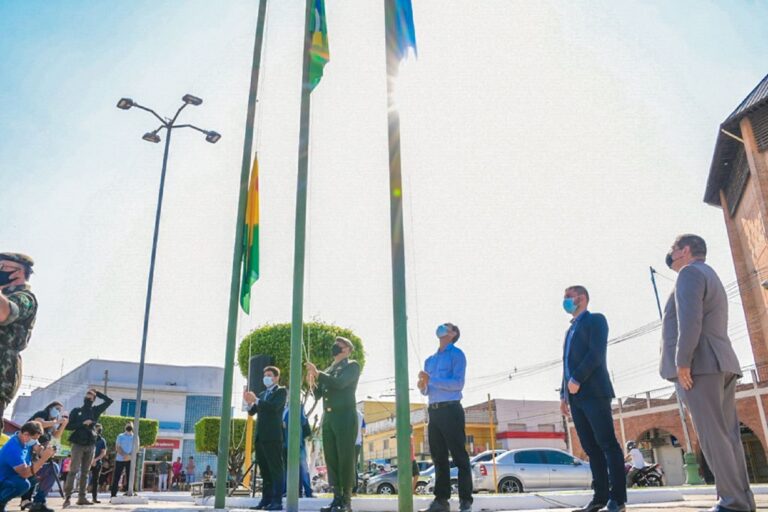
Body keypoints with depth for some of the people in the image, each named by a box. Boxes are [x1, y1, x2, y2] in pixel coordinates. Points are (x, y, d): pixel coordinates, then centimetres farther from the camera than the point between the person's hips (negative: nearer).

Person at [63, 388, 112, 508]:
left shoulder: (95, 410, 11)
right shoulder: (76, 411, 5)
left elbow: (109, 401, 10)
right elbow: (68, 426, -2)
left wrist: (97, 392, 9)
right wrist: (82, 423, -13)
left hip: (90, 445, 3)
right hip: (78, 444, -3)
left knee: (85, 472, 5)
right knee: (74, 470, -12)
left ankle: (82, 497, 7)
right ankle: (67, 497, -13)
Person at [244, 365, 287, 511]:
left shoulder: (281, 391, 1)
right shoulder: (262, 394, 22)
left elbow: (274, 407, -16)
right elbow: (252, 412, 18)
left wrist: (256, 400, -15)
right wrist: (250, 402, -1)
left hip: (273, 436, -7)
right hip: (260, 436, 7)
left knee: (275, 469, -7)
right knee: (264, 471, 8)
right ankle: (266, 499, 12)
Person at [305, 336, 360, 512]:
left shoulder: (352, 366, 3)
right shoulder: (327, 371, 21)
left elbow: (340, 383, -15)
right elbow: (318, 395, 18)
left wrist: (317, 373, -11)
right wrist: (312, 383, -1)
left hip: (345, 416, -6)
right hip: (328, 418, 6)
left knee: (345, 458, -6)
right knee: (331, 459, 3)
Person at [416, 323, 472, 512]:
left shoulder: (456, 354, 0)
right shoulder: (430, 360, 20)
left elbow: (458, 383, -12)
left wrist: (431, 380, -16)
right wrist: (422, 386, -2)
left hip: (451, 410, -7)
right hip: (434, 411, 7)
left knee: (459, 456, -3)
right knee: (439, 457, 9)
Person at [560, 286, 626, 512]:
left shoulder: (596, 320, 4)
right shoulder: (570, 330, 26)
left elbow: (596, 353, -11)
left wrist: (577, 380, -16)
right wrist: (564, 394, 13)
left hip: (593, 392, -7)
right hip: (575, 396, 7)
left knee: (607, 444, -7)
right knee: (591, 448, 5)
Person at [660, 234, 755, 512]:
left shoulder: (690, 273, -5)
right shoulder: (711, 277, 27)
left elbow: (690, 319, -18)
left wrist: (682, 362, -19)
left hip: (698, 365, -10)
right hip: (722, 364, 10)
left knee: (712, 436, -9)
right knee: (727, 435, 6)